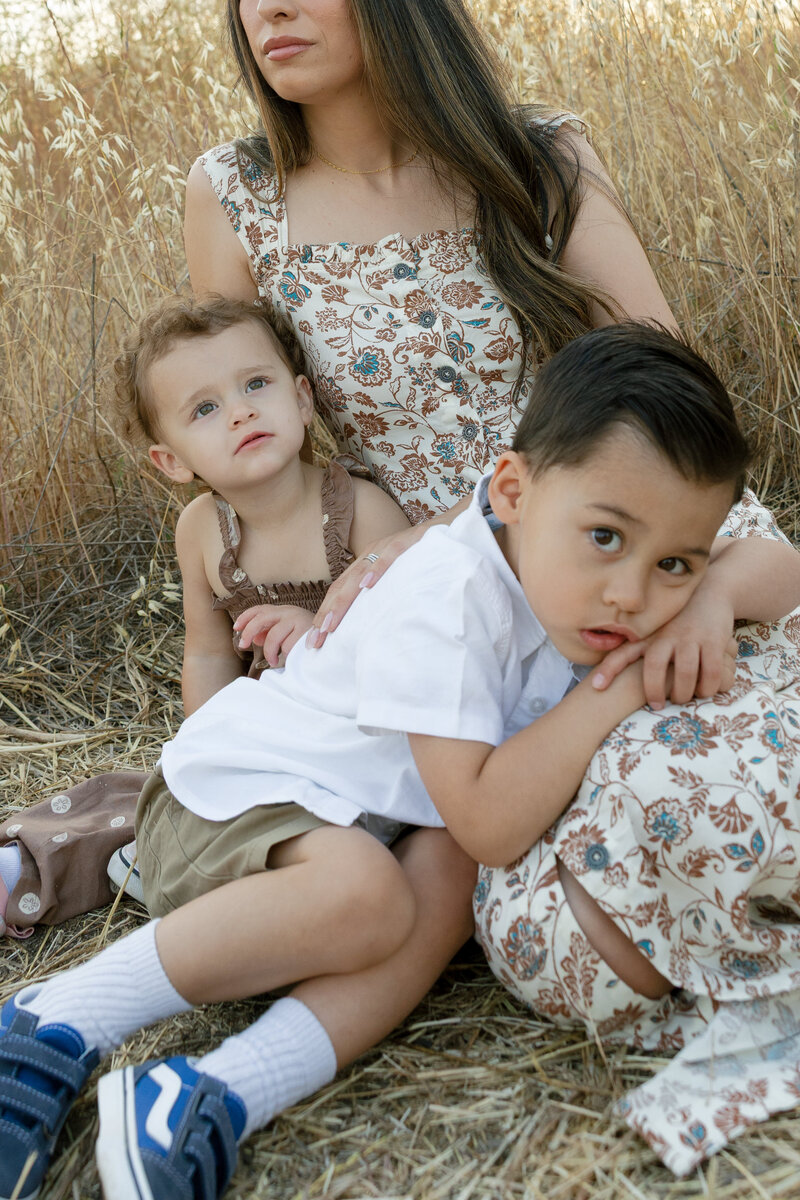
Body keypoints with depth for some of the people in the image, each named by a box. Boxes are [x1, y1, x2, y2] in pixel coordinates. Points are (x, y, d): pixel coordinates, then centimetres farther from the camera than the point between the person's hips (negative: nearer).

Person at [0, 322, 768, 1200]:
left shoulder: (559, 566, -7)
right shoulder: (447, 599, -30)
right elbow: (488, 825, -33)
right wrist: (613, 692, -28)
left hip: (358, 816, 8)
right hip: (231, 788, -8)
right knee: (362, 892, -35)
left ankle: (225, 1092, -22)